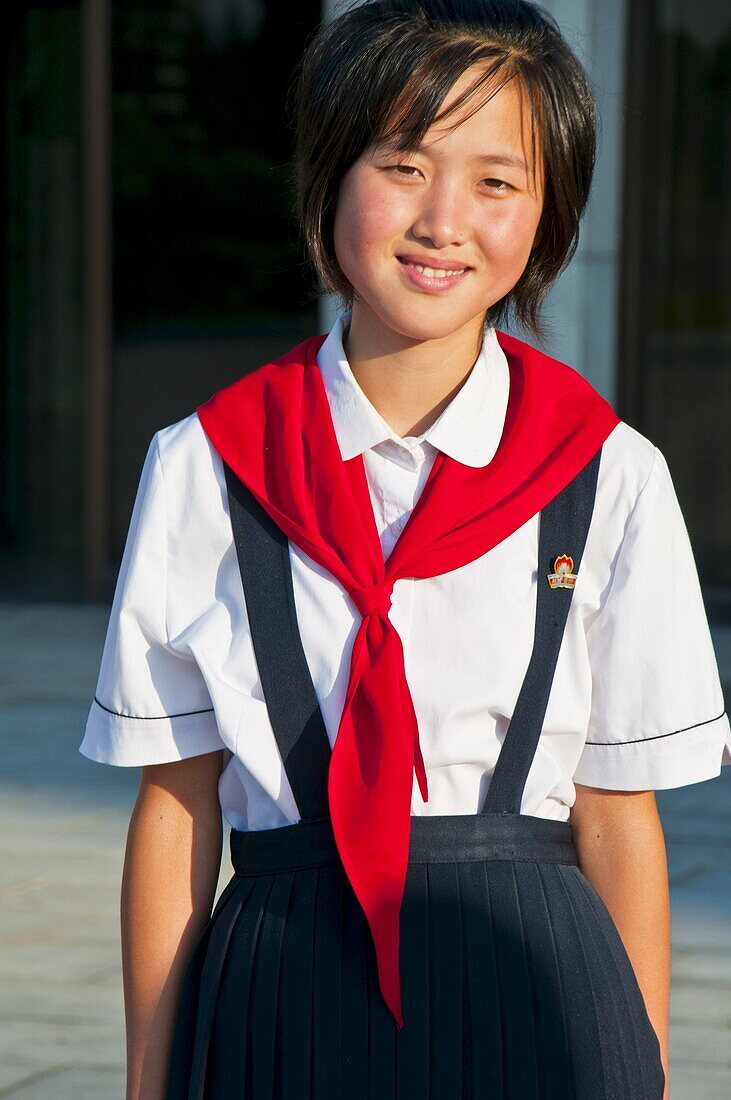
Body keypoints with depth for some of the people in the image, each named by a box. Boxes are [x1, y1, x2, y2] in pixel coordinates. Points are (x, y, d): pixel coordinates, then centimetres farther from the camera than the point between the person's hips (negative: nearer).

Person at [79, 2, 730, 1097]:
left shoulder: (609, 479, -1)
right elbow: (174, 802, 2)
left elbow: (618, 817, 2)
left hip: (527, 998, 0)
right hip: (285, 999, 0)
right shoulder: (207, 466, 0)